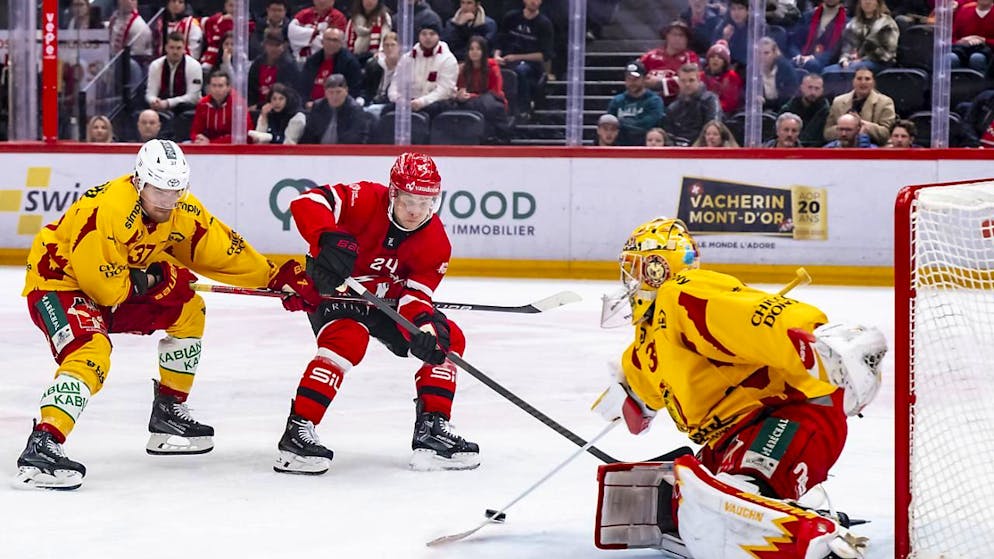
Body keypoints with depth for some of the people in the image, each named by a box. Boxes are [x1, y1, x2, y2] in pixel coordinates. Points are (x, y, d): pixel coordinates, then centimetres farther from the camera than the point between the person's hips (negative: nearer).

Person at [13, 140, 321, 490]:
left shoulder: (181, 211, -7)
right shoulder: (108, 210, -32)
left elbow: (222, 250, 2)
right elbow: (105, 287, -31)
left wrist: (278, 278, -2)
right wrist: (156, 277, -17)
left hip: (115, 282, 9)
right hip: (58, 281, -9)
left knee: (187, 311, 10)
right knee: (92, 352, -33)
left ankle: (168, 410, 21)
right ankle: (40, 447, -40)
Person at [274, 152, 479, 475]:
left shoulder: (436, 242, -12)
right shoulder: (365, 200, -25)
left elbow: (415, 293, -17)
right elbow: (306, 202, -35)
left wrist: (424, 323, -39)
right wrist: (331, 238, -53)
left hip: (384, 300, 6)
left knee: (448, 338, -6)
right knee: (349, 339, -35)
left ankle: (432, 429, 0)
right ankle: (298, 430, -32)